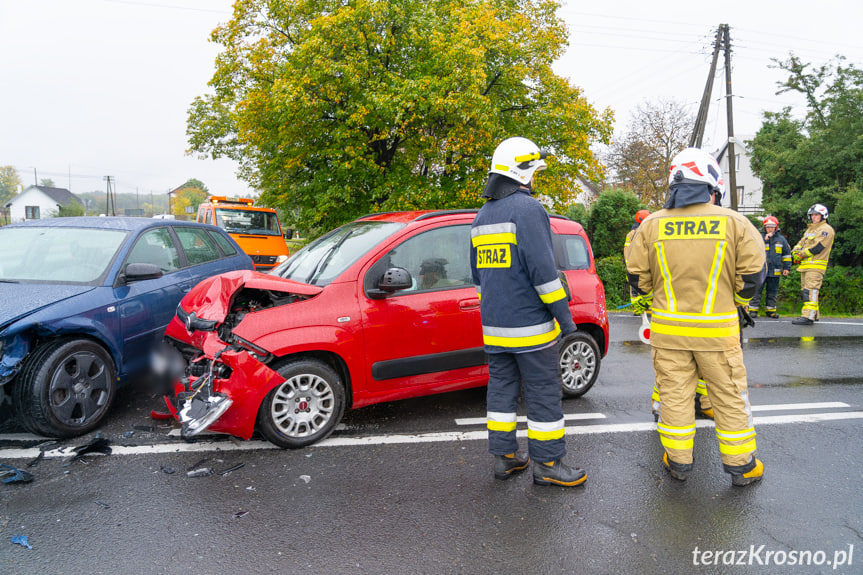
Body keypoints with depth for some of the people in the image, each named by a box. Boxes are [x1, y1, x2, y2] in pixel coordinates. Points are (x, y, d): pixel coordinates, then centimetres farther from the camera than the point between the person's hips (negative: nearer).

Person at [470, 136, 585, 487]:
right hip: (529, 324, -8)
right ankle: (547, 464, 11)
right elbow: (543, 268, -19)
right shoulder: (527, 209, -13)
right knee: (543, 393, 2)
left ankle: (503, 457, 21)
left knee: (501, 388, 13)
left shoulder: (483, 215, 14)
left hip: (495, 325, 8)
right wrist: (564, 314, -14)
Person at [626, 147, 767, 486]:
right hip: (718, 328, -1)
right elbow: (753, 271, -1)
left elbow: (637, 274, 2)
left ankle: (678, 461, 21)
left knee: (674, 393, 11)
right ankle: (740, 465, 24)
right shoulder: (733, 222, -4)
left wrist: (646, 306, 17)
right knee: (729, 396, 12)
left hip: (668, 327, 1)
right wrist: (737, 304, 15)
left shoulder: (652, 224, -1)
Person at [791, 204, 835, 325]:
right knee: (805, 290, 12)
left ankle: (808, 316, -23)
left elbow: (817, 247, -15)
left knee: (810, 290, -17)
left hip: (816, 266, -10)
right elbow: (802, 242, 21)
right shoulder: (810, 229, 24)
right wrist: (795, 251, 0)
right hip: (805, 265, 10)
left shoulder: (826, 229, -6)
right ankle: (814, 314, 20)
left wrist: (801, 254, -10)